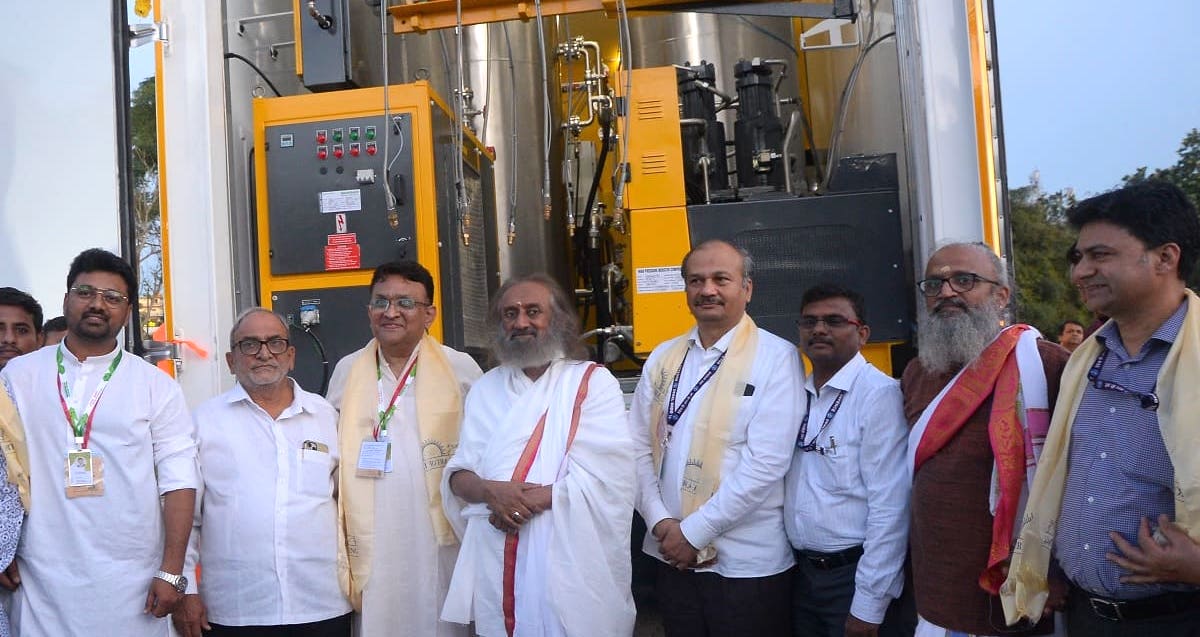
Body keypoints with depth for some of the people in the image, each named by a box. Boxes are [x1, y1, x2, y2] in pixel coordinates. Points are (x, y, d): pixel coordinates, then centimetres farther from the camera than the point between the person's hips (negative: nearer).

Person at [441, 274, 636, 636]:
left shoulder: (593, 383, -2)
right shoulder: (486, 390, 13)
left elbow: (604, 480, -12)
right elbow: (457, 477, 7)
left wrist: (528, 499, -15)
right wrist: (491, 490, -14)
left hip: (570, 568, -4)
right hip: (497, 569, 4)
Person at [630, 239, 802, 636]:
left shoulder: (776, 358, -9)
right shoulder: (663, 358, 7)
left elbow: (766, 463, -16)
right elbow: (638, 447, 6)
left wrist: (694, 531, -13)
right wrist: (660, 521, -8)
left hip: (747, 561, -4)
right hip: (673, 556, 4)